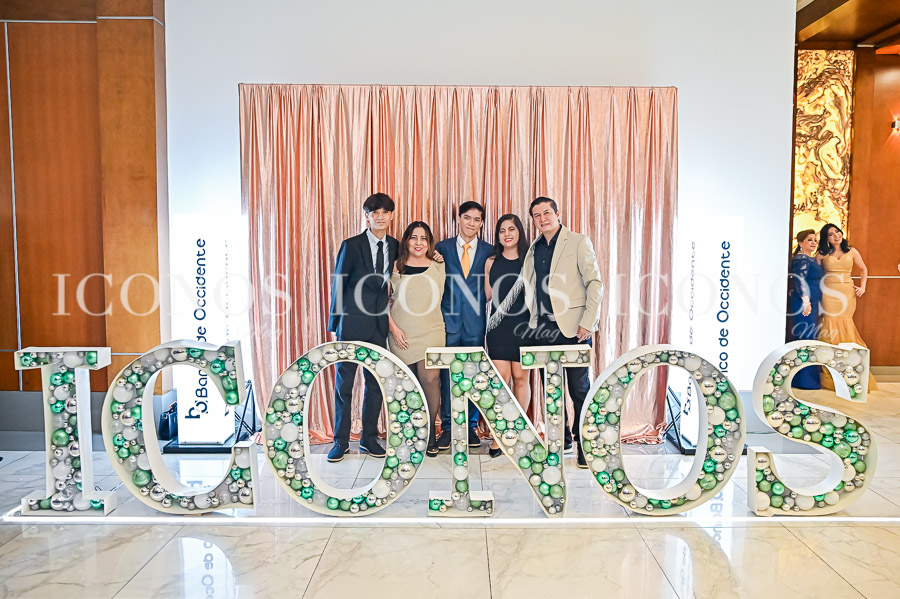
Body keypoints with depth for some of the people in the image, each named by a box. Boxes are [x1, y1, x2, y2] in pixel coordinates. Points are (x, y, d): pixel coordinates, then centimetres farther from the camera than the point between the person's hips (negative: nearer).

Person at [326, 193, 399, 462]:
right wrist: (335, 323, -3)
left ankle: (369, 439, 23)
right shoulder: (351, 246, -4)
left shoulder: (395, 247, 7)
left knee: (375, 384, 10)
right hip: (352, 325, -3)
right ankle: (341, 441, 16)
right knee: (343, 384, 4)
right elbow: (337, 285, -3)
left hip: (379, 326, 4)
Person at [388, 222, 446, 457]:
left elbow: (444, 298, 18)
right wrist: (394, 328, -3)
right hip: (402, 335, 1)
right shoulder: (395, 267, 6)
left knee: (430, 378, -15)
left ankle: (430, 431, 0)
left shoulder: (438, 267, 8)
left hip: (431, 331, 0)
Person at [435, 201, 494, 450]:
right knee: (447, 375, 2)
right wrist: (437, 315, -5)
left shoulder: (489, 251, 6)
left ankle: (470, 426, 19)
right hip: (449, 319, 0)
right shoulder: (443, 248, 7)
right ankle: (447, 427, 13)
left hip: (475, 323, 0)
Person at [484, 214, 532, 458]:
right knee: (501, 378, -4)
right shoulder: (491, 262, 8)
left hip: (523, 325, -1)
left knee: (521, 377, 4)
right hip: (498, 326, 1)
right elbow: (488, 296, 8)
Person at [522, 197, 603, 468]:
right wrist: (533, 321, 8)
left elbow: (595, 283, -6)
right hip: (543, 328, 5)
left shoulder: (578, 242, -1)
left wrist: (587, 323, -13)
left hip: (573, 327, -5)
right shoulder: (534, 249, 14)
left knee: (579, 388, -1)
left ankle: (584, 444, 10)